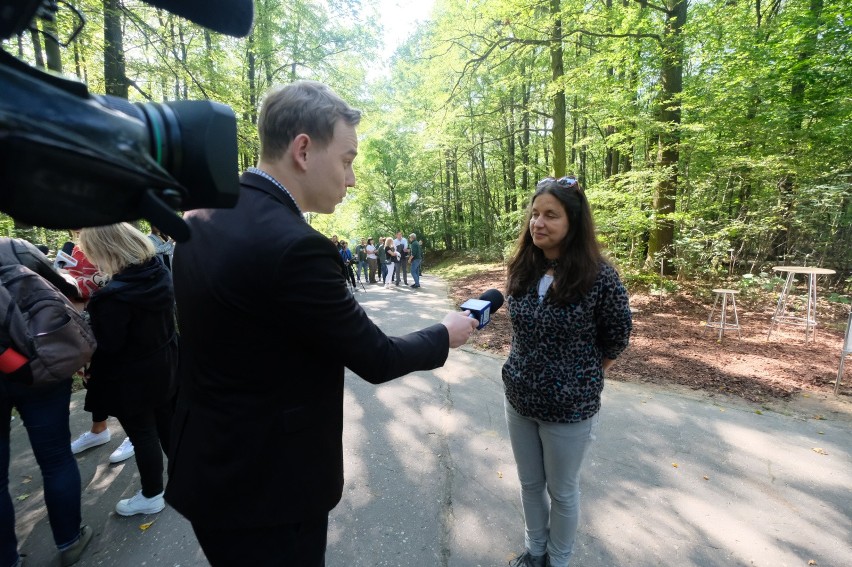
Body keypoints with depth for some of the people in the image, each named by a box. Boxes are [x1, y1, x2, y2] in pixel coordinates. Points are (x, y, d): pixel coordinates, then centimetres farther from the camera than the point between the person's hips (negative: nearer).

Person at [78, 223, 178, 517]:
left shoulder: (115, 296, -29)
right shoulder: (160, 274, -6)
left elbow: (107, 346, -21)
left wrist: (91, 370, -1)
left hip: (132, 378, -7)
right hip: (165, 367, 7)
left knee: (143, 436, 10)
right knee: (166, 425, 22)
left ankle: (151, 496, 29)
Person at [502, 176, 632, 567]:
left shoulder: (598, 275, -19)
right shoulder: (520, 269, -4)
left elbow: (616, 340, -6)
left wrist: (580, 380, 2)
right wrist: (532, 369, 7)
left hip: (570, 408, -4)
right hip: (518, 401, 5)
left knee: (561, 491, 19)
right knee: (530, 484, 23)